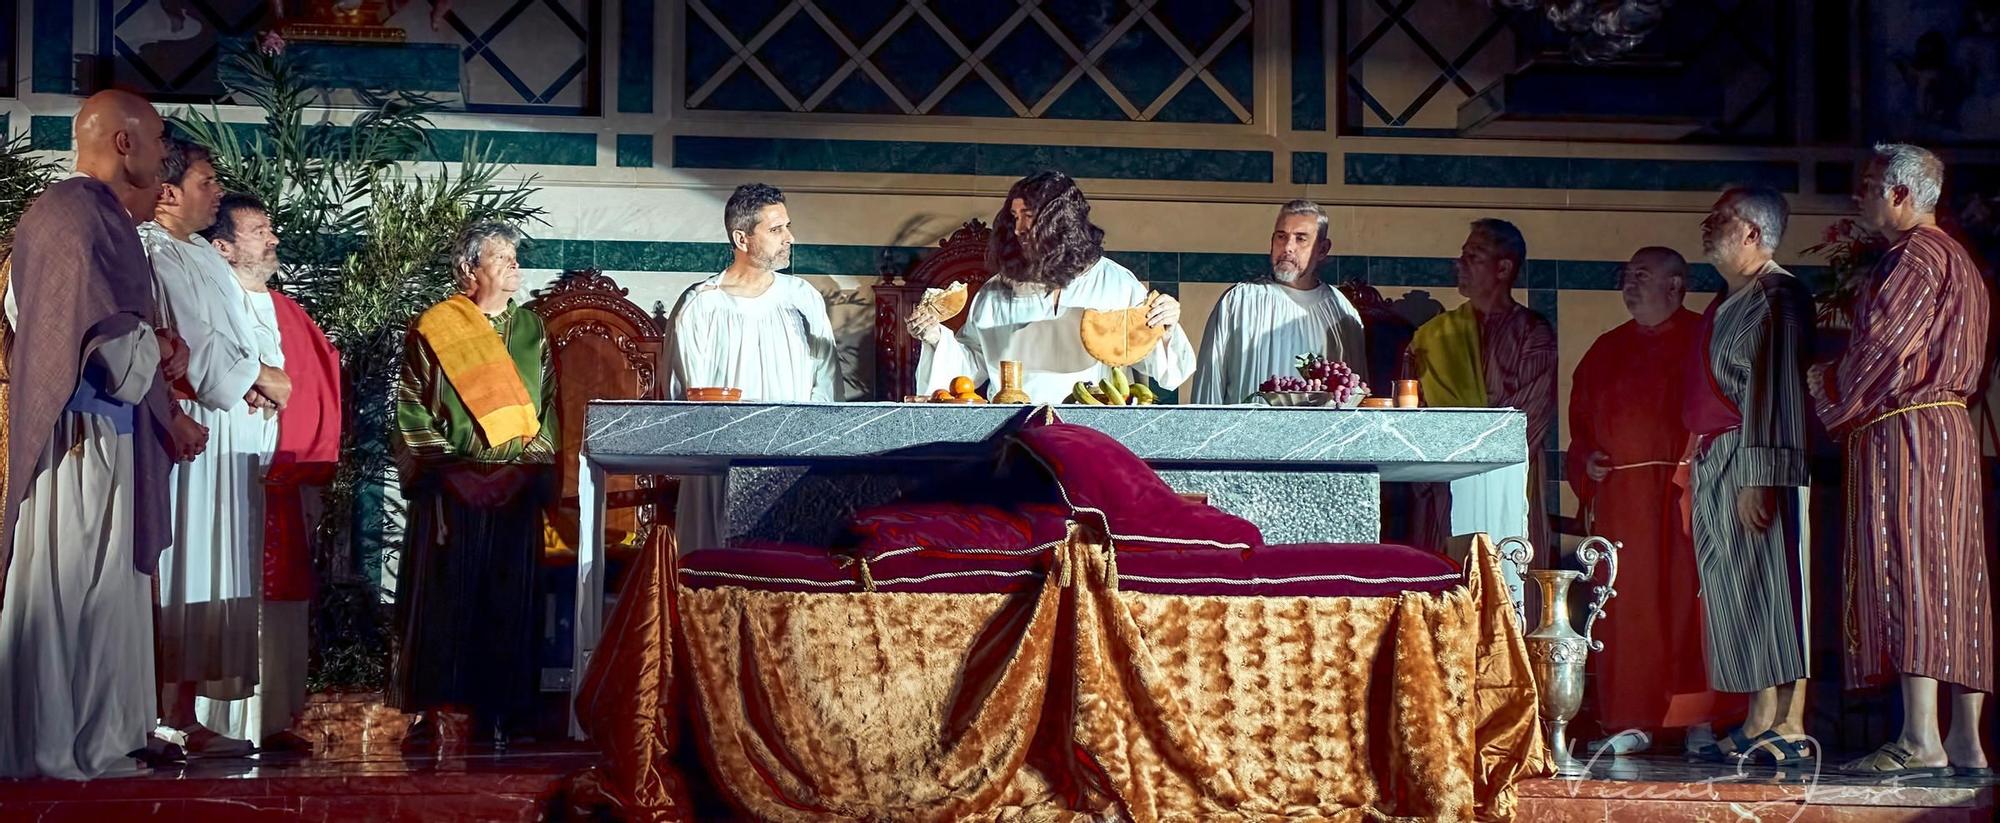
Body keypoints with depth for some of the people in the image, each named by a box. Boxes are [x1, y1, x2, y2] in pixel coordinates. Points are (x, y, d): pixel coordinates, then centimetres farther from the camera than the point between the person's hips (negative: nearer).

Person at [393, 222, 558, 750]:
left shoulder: (531, 330, 14)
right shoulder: (435, 327, 3)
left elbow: (547, 403, 15)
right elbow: (411, 403, 0)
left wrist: (539, 460, 4)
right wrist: (440, 456, -9)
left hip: (518, 484, 4)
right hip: (454, 484, -3)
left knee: (509, 596, 2)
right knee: (448, 592, -5)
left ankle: (501, 708, 7)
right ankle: (444, 708, -1)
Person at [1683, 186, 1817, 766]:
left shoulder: (1775, 295, -10)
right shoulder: (1727, 301, 18)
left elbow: (1775, 392, -18)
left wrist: (1757, 477, -23)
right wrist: (1700, 469, 17)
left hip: (1755, 465, -10)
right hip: (1714, 467, 10)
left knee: (1770, 590, -8)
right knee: (1738, 594, 8)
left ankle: (1790, 729, -6)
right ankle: (1760, 724, 10)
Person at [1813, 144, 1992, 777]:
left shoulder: (1915, 257, -10)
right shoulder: (1956, 259, 22)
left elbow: (1882, 349, -16)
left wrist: (1830, 400, 1)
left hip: (1904, 433, -10)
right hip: (1951, 430, 10)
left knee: (1906, 572, -13)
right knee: (1953, 580, 5)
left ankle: (1921, 740, -19)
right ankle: (1966, 742, 4)